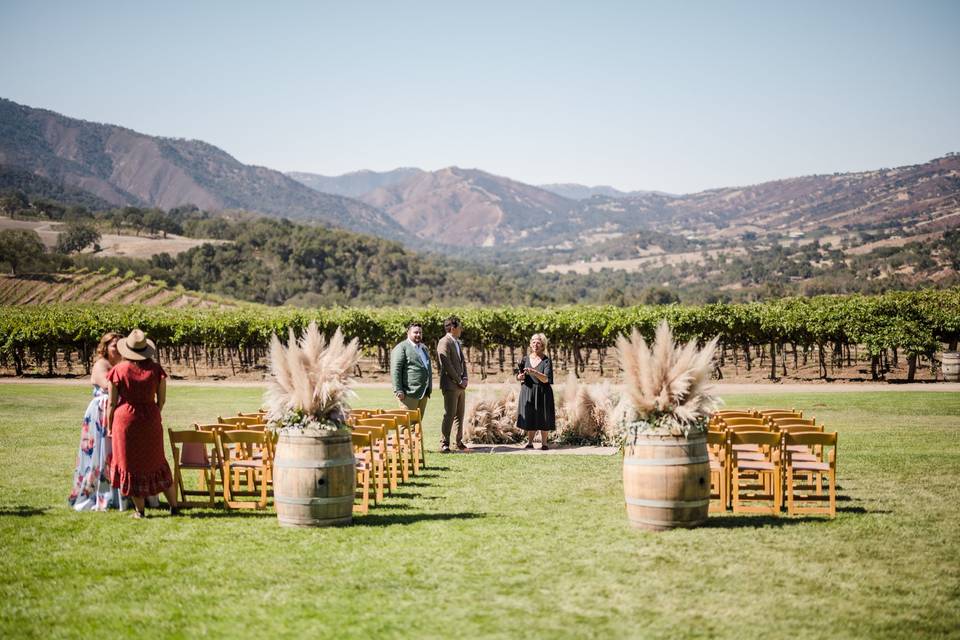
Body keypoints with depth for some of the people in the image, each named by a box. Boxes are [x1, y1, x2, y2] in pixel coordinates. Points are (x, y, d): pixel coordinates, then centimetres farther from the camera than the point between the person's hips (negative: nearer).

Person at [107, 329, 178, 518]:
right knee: (156, 462, 15)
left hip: (126, 420, -2)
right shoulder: (156, 369, -3)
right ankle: (173, 505, 16)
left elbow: (112, 402, -5)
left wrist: (109, 426, 7)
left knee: (131, 464, 9)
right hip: (150, 421, 2)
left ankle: (139, 510, 12)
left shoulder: (118, 370, -8)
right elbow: (161, 399, 3)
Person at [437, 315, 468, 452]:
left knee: (460, 415, 11)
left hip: (460, 386, 9)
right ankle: (444, 443, -6)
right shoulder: (444, 342, -11)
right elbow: (447, 365, -17)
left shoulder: (458, 343, 18)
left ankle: (459, 442, 17)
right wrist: (459, 380, -13)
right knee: (449, 414, -9)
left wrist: (465, 378, 5)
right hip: (450, 385, -9)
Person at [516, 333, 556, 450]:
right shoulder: (525, 359, 6)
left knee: (543, 419, 1)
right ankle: (529, 442, 13)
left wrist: (533, 372, -31)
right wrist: (520, 376, -11)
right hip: (527, 392, 3)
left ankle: (544, 443, 10)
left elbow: (546, 379, -16)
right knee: (529, 418, 5)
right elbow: (518, 376, 12)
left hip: (542, 393, -3)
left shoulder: (546, 361, -5)